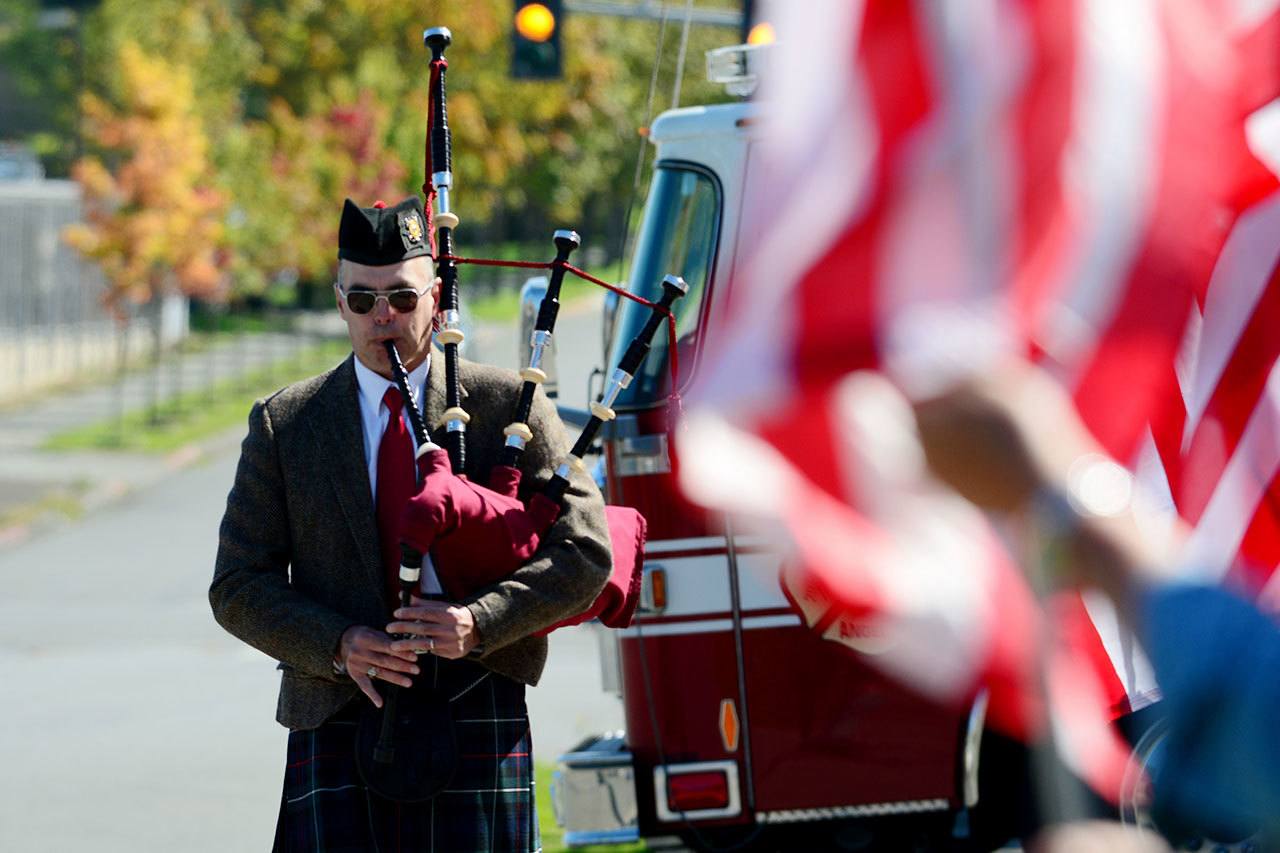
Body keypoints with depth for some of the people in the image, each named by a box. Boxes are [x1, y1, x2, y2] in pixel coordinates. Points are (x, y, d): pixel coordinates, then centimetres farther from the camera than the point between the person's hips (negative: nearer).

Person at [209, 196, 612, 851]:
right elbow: (239, 585, 7)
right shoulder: (284, 424, 8)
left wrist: (480, 622, -15)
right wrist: (338, 645, -11)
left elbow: (585, 550, 1)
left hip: (475, 717, -1)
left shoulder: (508, 405, 5)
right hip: (339, 721, 1)